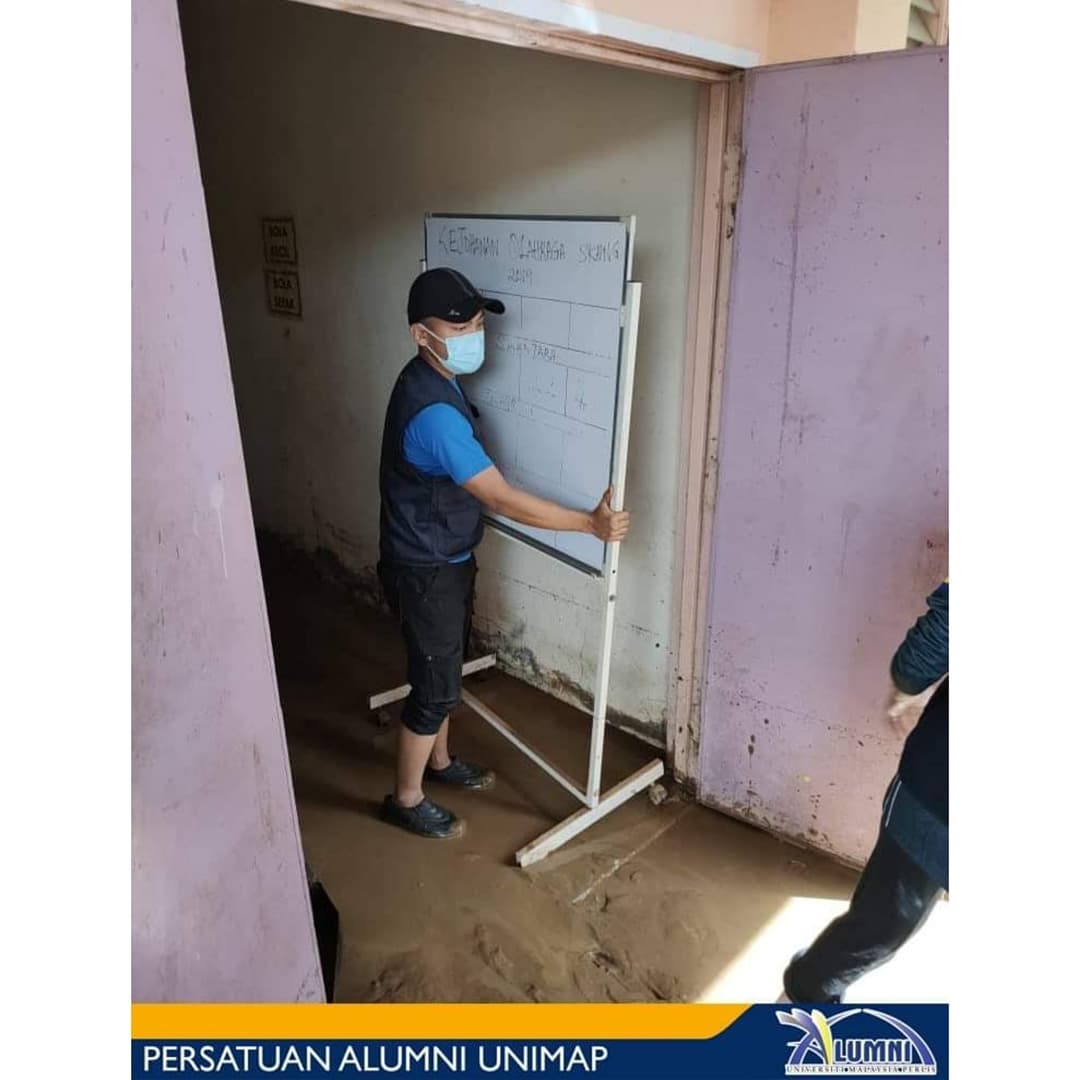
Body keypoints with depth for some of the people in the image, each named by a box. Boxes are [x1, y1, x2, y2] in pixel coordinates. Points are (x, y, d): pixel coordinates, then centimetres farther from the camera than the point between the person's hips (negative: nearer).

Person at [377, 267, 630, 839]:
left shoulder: (431, 380, 1)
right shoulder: (432, 412, -31)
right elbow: (504, 500, -30)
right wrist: (590, 523, -24)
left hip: (446, 559, 9)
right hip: (425, 572, -9)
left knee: (444, 671, 24)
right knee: (436, 688, 6)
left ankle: (439, 761, 45)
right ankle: (405, 798, 27)